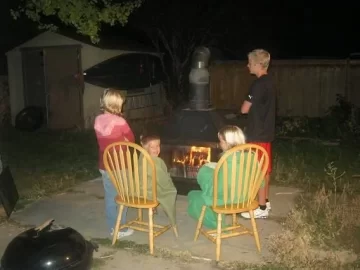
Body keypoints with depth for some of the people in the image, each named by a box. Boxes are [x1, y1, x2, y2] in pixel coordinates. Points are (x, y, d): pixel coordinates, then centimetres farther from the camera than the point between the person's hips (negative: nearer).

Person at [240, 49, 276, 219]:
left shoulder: (259, 84, -19)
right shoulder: (269, 82, 11)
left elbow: (244, 109, -18)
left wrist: (246, 103, 1)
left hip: (258, 134, -10)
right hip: (265, 132, 10)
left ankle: (261, 208, 6)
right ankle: (265, 201, 29)